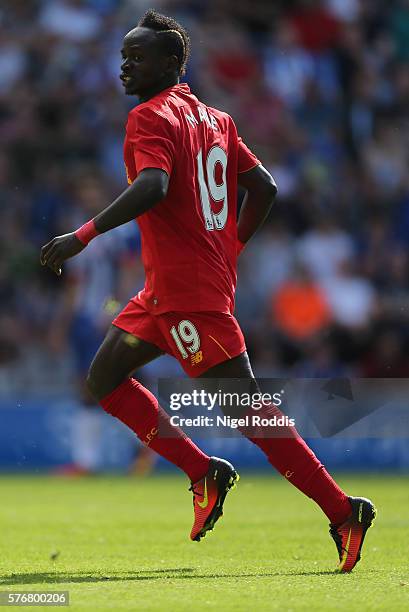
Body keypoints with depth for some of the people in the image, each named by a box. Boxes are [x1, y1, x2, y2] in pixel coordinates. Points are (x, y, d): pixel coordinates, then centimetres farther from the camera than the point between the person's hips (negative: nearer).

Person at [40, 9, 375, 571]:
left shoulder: (151, 118, -12)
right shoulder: (215, 118, 14)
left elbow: (152, 187, -29)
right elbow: (264, 187, 13)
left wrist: (83, 236, -27)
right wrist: (231, 247, 22)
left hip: (188, 293, -10)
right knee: (105, 378, 14)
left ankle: (344, 512, -7)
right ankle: (204, 473, 11)